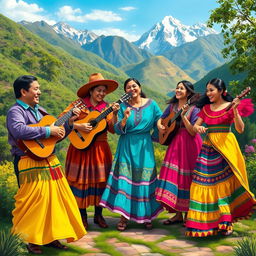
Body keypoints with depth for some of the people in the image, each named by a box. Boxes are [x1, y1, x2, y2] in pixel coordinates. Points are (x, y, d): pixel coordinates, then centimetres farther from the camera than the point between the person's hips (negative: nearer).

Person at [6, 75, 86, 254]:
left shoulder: (40, 111, 16)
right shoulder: (15, 111, -8)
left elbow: (56, 136, 22)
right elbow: (19, 131, -30)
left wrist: (69, 123, 7)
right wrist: (48, 130, -25)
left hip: (50, 162, 8)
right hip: (31, 164, -8)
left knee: (55, 199, 10)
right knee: (35, 202, -6)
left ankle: (50, 237, 24)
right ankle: (31, 240, 12)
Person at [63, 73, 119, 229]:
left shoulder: (105, 107, 6)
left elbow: (112, 129, -2)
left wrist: (114, 114, -15)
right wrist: (77, 126, -20)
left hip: (100, 149, 3)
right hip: (81, 148, -3)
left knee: (100, 181, 7)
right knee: (81, 180, 1)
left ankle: (98, 215, 21)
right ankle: (82, 216, 15)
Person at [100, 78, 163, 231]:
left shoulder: (151, 104, 3)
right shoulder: (123, 107, 2)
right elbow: (117, 130, -5)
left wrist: (155, 136, 3)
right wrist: (125, 119, -21)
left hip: (144, 147, 0)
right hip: (126, 147, 0)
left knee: (145, 178, 2)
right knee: (125, 179, -5)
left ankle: (147, 216, 14)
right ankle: (124, 217, 0)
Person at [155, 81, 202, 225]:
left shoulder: (193, 109, -8)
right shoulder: (172, 106, 7)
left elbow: (193, 132, -14)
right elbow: (160, 120, 18)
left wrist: (183, 116, -23)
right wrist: (160, 126, -5)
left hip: (189, 145, -5)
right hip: (175, 144, 5)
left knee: (187, 179, -1)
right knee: (173, 176, 3)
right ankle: (178, 215, 14)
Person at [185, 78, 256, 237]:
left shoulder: (231, 106, 0)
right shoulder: (206, 108, 13)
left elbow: (240, 129, -9)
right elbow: (195, 126, 12)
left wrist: (235, 111, -22)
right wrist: (198, 128, -11)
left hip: (226, 147, -4)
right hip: (208, 148, 4)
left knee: (225, 183, -4)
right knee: (205, 184, 2)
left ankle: (226, 223, 4)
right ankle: (207, 221, 13)